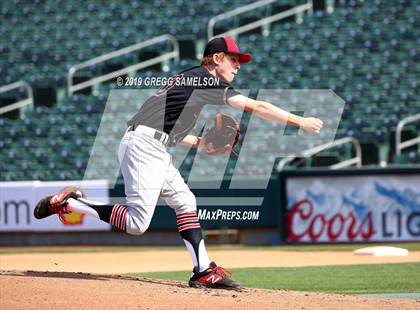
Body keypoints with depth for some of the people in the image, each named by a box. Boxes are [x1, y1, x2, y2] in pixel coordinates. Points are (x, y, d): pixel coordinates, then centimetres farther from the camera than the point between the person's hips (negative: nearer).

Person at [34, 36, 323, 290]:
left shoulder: (188, 79, 23)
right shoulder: (207, 80, -5)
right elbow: (256, 107, -11)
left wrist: (200, 143, 18)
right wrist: (300, 121, -9)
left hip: (156, 151, 11)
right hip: (144, 145, -11)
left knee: (185, 202, 11)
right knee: (137, 223, -13)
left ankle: (203, 270, 8)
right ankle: (68, 202, -6)